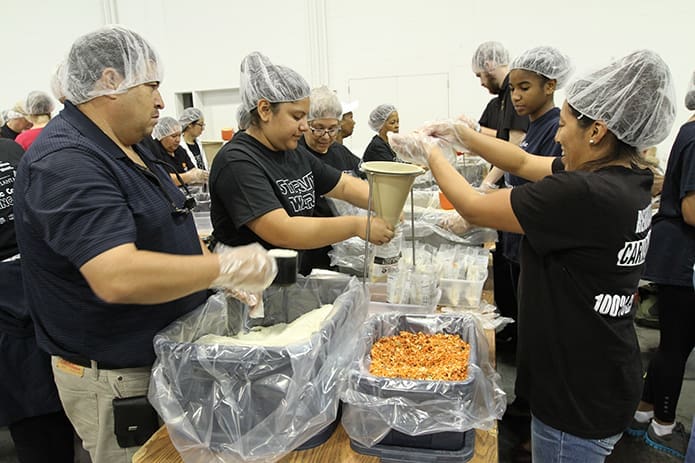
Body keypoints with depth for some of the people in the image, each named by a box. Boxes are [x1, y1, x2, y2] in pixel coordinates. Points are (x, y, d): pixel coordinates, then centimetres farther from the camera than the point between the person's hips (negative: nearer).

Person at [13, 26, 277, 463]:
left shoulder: (125, 149, 9)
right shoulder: (66, 162, -23)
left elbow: (161, 233, 15)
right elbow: (117, 277, -35)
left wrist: (225, 277, 0)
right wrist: (226, 267, -26)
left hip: (166, 357, 9)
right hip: (118, 381, -9)